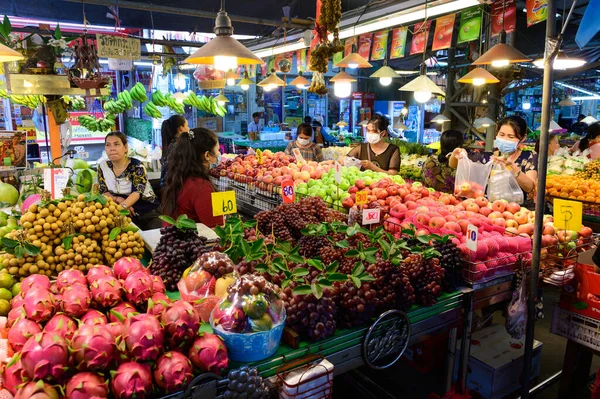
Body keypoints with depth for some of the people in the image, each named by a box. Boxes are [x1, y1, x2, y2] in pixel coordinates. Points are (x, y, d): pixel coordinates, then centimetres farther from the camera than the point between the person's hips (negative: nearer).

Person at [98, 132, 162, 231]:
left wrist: (122, 206, -48)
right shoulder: (102, 166, -2)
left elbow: (137, 192, -29)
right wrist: (118, 199, -19)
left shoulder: (137, 166, -15)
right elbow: (103, 192, 2)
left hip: (149, 212, -3)